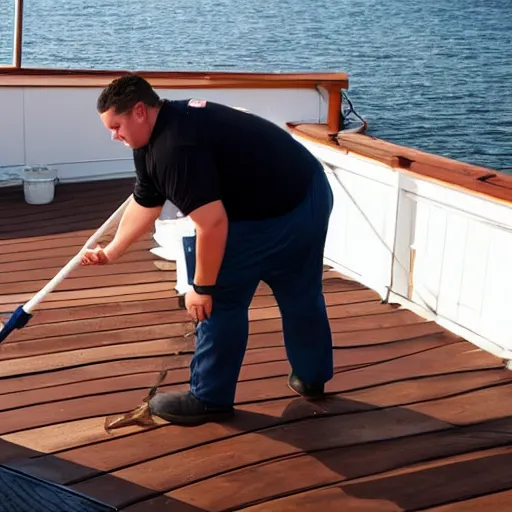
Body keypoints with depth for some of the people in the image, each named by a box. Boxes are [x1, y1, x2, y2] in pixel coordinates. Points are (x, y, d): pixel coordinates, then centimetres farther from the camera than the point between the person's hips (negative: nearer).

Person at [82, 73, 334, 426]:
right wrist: (111, 252, 24)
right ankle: (312, 378, 42)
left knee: (221, 300, 1)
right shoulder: (160, 133, 7)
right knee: (301, 294, 23)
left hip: (275, 214, -10)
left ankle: (210, 399, 14)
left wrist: (202, 288, -15)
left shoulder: (174, 146, -26)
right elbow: (144, 205, 18)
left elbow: (212, 224, -27)